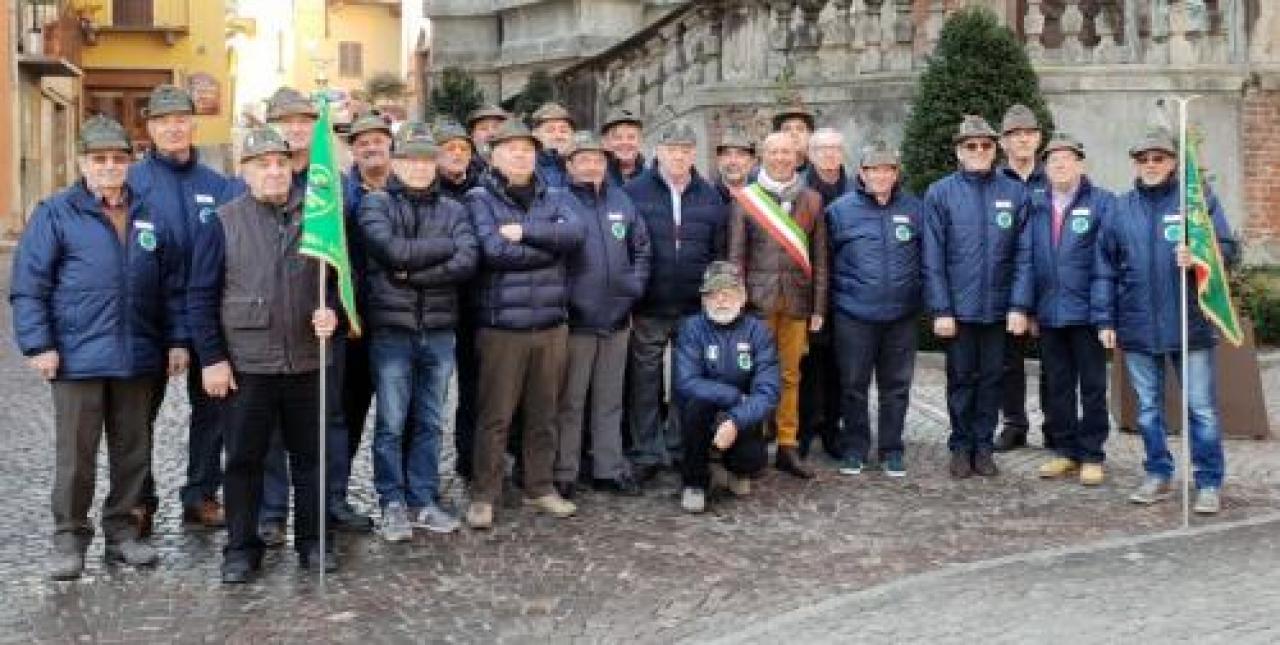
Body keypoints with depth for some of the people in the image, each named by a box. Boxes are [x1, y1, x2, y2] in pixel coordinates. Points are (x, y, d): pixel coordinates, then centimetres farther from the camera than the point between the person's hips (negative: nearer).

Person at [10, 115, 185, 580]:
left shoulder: (152, 217, 10)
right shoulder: (56, 214, -1)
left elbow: (172, 286, 14)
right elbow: (28, 286, -4)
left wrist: (177, 340, 9)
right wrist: (38, 344, -11)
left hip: (139, 359, 4)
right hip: (78, 359, -4)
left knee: (133, 452, 11)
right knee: (75, 455, 3)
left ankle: (121, 531, 24)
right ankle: (69, 538, 15)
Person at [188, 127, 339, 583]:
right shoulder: (224, 223, -1)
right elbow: (201, 296, -1)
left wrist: (332, 313, -10)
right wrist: (211, 358, -7)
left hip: (307, 362, 2)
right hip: (245, 366, -2)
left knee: (310, 455, 10)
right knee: (243, 459, 6)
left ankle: (312, 541, 23)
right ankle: (241, 548, 17)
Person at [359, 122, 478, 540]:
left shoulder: (453, 210, 10)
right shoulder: (376, 204, 2)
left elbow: (468, 262, -7)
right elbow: (393, 251, -16)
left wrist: (412, 273, -13)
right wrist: (446, 246, -8)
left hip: (439, 331, 3)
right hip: (391, 330, -3)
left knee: (429, 423, 10)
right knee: (392, 423, 2)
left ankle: (424, 501, 20)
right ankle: (393, 504, 13)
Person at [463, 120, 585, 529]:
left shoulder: (553, 199, 12)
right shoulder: (480, 199, -1)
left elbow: (575, 233, -7)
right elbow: (495, 250, -16)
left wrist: (525, 231, -17)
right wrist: (549, 247, -6)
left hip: (551, 324, 4)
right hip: (501, 325, -4)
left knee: (544, 413, 12)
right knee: (495, 415, 0)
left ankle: (540, 487, 25)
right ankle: (483, 496, 10)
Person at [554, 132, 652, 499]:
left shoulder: (621, 201, 10)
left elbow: (642, 248, 17)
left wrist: (634, 287, 6)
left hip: (617, 317, 5)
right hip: (576, 318, -5)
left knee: (610, 400, 14)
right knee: (570, 401, 3)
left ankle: (609, 469, 23)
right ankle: (563, 473, 11)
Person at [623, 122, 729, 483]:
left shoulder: (710, 198, 7)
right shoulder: (634, 192, -3)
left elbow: (719, 253, 9)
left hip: (696, 308, 3)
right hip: (649, 309, -3)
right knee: (645, 379, 4)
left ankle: (681, 448, 23)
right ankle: (646, 453, 13)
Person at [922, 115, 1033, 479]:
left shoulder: (1015, 193, 2)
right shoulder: (940, 194, -2)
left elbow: (1023, 255, -1)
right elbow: (933, 258, -5)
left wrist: (1020, 306, -8)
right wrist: (941, 309, -9)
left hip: (999, 308, 1)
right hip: (958, 308, -1)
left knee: (991, 378, 9)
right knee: (961, 379, 8)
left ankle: (984, 446, 20)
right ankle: (961, 446, 19)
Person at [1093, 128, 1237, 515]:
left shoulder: (1200, 199, -1)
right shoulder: (1121, 208, 7)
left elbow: (1229, 249, -2)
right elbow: (1105, 269, 9)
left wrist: (1197, 257, -23)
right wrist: (1105, 320, 4)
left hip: (1189, 323, -3)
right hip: (1137, 327, 3)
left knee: (1202, 407, 1)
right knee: (1148, 407, 12)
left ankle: (1209, 483, 10)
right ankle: (1158, 475, 24)